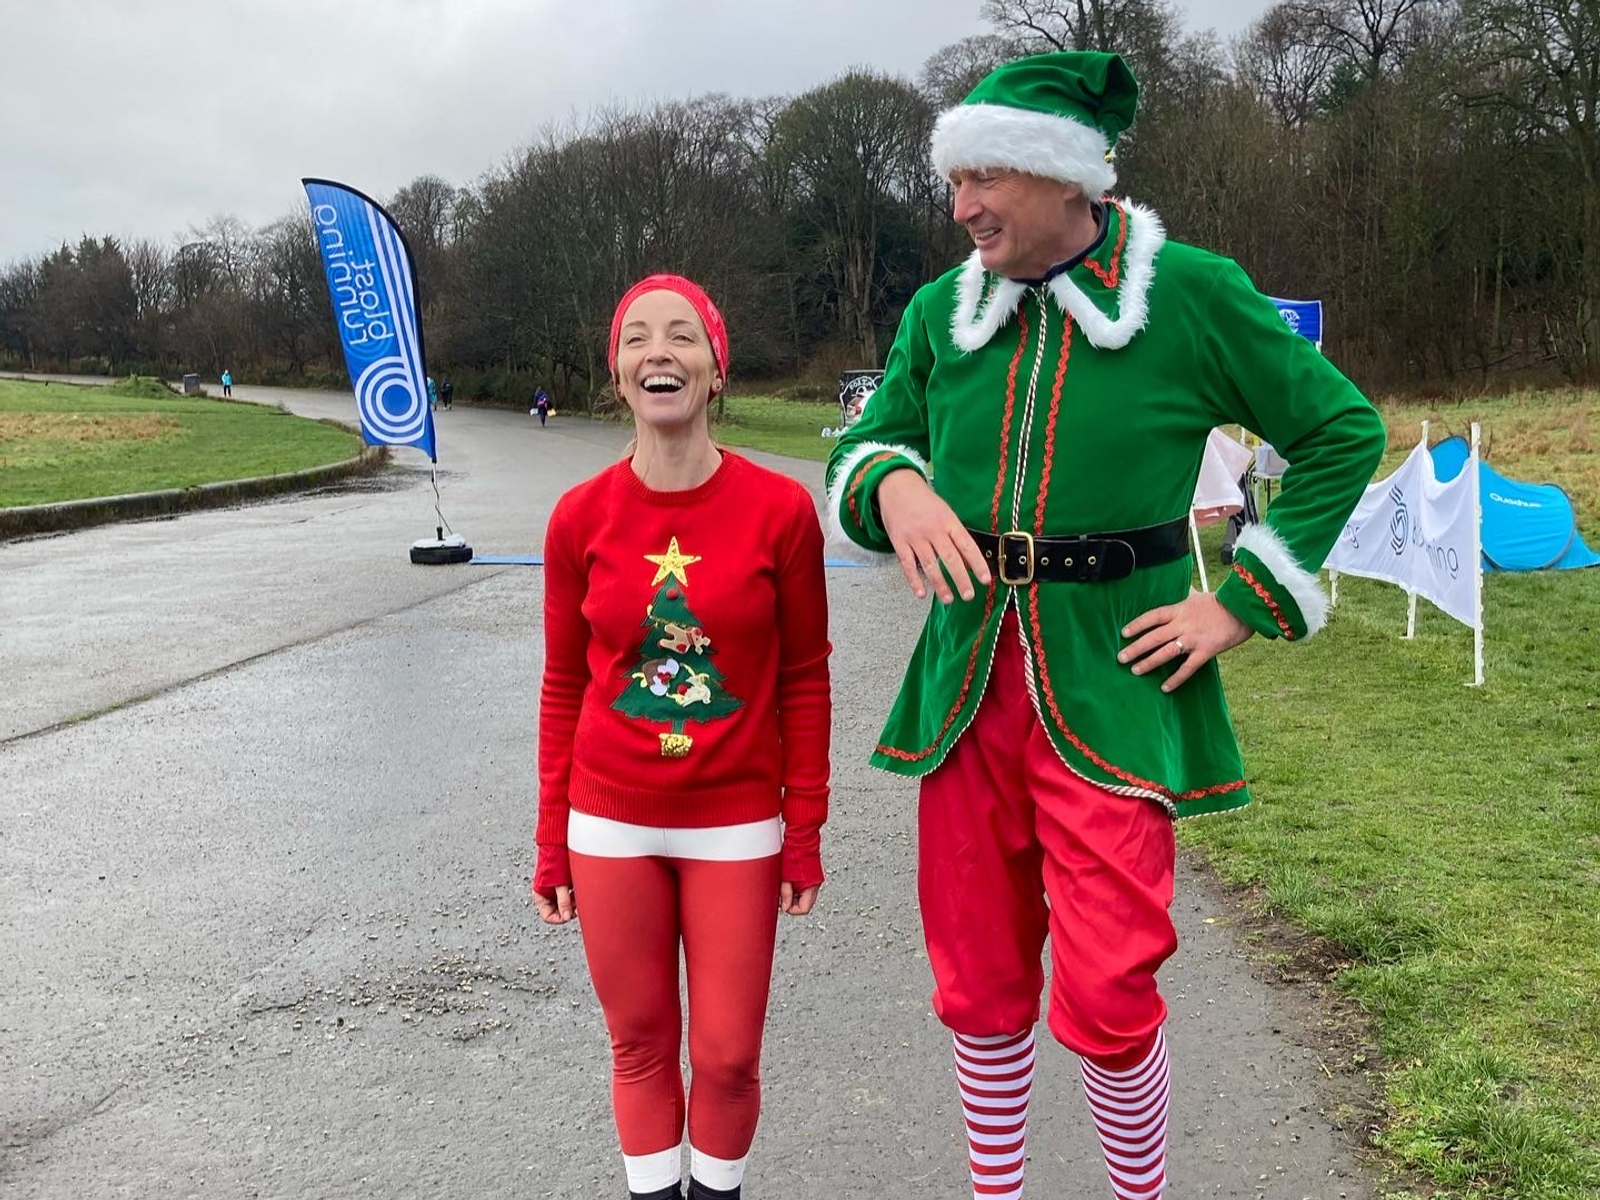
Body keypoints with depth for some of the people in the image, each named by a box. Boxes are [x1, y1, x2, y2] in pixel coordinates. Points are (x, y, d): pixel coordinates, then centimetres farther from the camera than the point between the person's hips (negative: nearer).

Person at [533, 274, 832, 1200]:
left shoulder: (781, 508, -9)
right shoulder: (581, 516, -5)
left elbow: (803, 678, -2)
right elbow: (564, 685, 3)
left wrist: (805, 830, -1)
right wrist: (552, 840, 4)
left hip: (737, 827, -1)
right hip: (612, 826, 1)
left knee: (729, 1054, 8)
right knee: (641, 1044, 13)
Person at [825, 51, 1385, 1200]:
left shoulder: (1191, 293, -6)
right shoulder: (941, 312, 6)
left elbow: (1344, 431, 2)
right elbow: (861, 451, 12)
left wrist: (1243, 604, -4)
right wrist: (895, 485, -14)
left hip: (1110, 689, -4)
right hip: (969, 685, 4)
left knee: (1107, 996, -4)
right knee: (979, 985, 13)